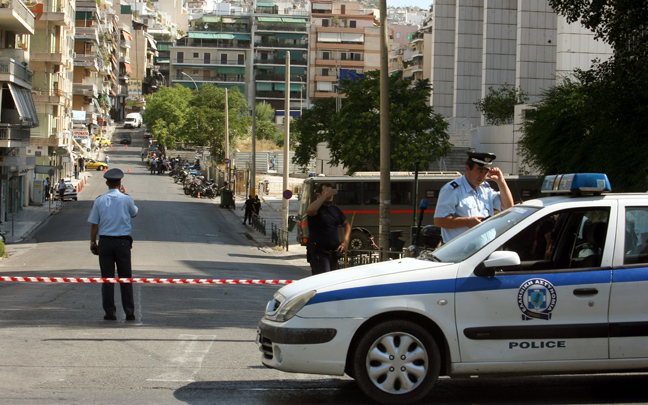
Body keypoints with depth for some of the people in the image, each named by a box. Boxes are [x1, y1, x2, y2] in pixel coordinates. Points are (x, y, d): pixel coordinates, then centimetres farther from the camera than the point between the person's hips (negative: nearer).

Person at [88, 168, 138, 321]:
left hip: (105, 241, 0)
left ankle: (110, 312, 5)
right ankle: (129, 312, 6)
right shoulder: (126, 199, -3)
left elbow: (94, 224, -1)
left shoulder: (99, 200, -2)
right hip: (123, 241, 0)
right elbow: (134, 213, 18)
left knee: (107, 278, 6)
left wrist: (93, 243, 10)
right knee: (125, 278, 6)